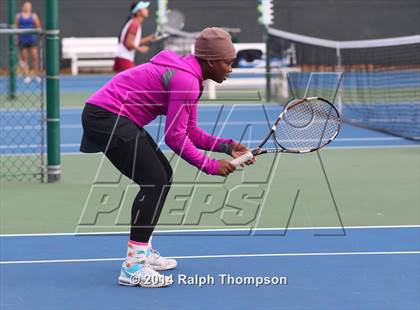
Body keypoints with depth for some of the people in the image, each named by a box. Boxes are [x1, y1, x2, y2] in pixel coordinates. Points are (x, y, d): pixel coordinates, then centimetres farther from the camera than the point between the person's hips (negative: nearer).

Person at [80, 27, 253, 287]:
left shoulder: (191, 76, 14)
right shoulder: (185, 79, -19)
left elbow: (189, 132, 15)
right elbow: (175, 137, -19)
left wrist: (227, 146, 4)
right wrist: (210, 166, -12)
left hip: (118, 119, 11)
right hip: (106, 117, -11)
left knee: (163, 176, 16)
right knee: (155, 181, -14)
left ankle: (142, 252, 26)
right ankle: (133, 267, -14)